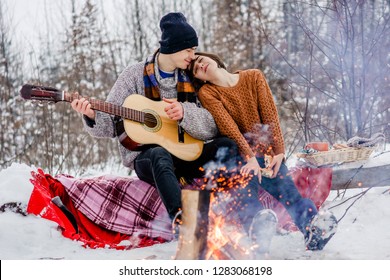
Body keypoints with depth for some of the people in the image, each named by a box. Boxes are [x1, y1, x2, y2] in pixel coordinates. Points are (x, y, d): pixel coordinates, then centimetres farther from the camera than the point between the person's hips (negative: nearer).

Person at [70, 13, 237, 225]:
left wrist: (184, 112, -17)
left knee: (227, 145, -18)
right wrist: (92, 116, -24)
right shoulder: (135, 76, -1)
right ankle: (179, 217, -58)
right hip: (145, 156, -4)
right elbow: (111, 126, -2)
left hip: (183, 156, 4)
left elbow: (211, 129, 2)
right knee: (160, 155, -38)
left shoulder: (189, 80, 8)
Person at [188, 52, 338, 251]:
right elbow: (227, 126, -10)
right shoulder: (207, 92, 3)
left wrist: (279, 152, -9)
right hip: (238, 153, -2)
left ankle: (312, 226, -41)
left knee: (286, 188, -20)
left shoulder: (254, 77, 9)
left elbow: (270, 114, 2)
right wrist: (249, 157, -21)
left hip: (266, 153, 2)